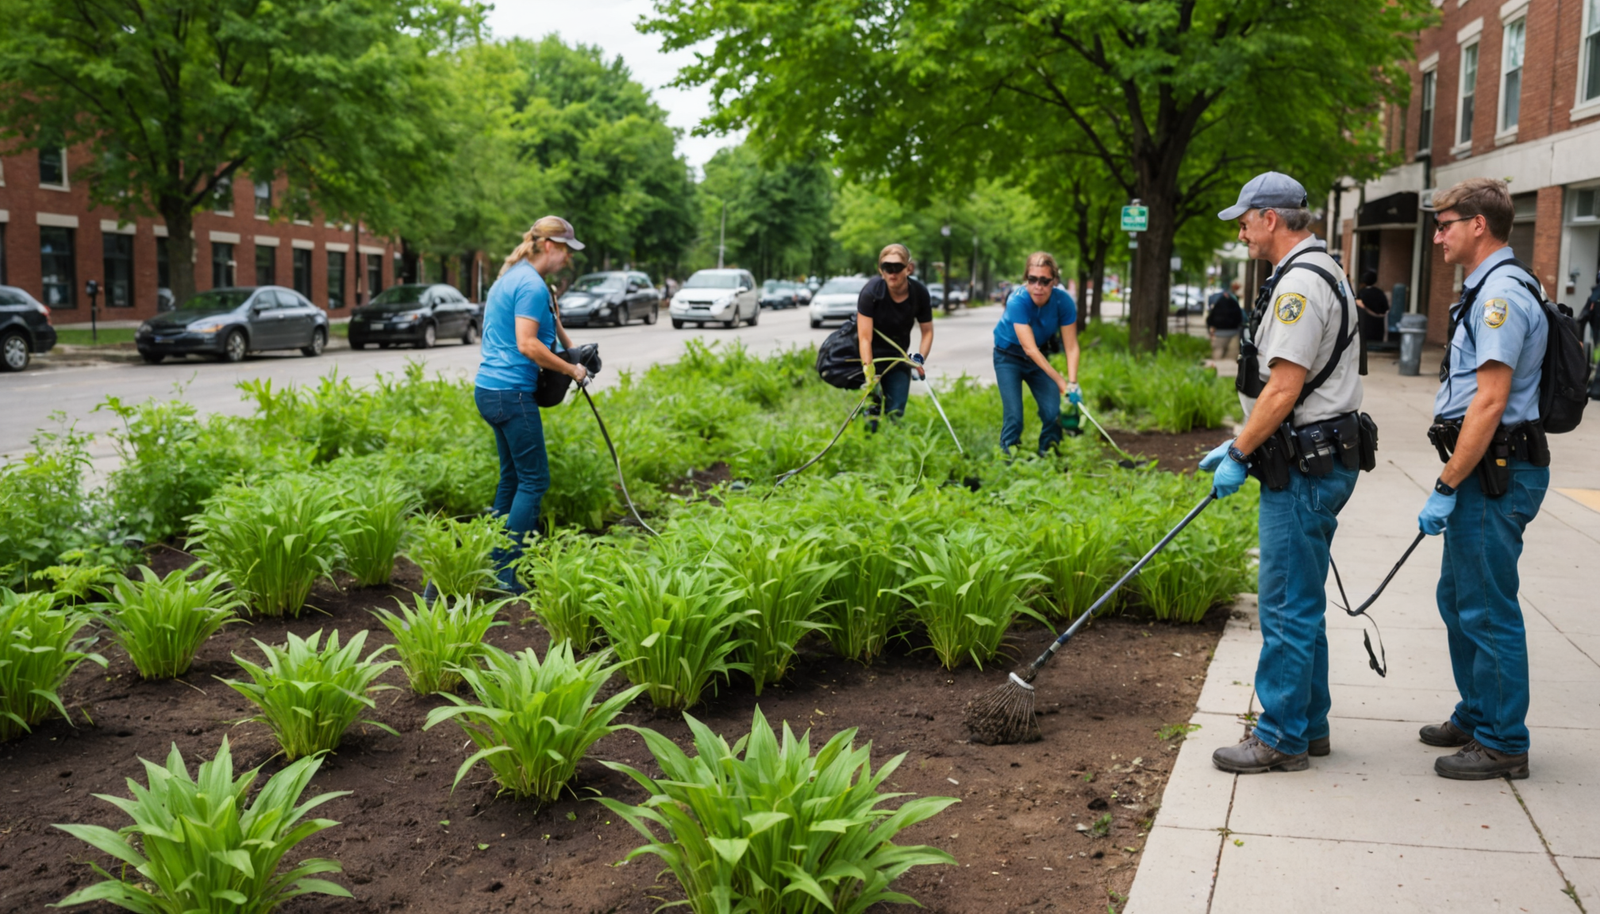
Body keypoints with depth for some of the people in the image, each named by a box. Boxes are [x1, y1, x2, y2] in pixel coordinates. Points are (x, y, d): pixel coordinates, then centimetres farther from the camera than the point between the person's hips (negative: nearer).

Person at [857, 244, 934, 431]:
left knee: (896, 413, 1)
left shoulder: (920, 294, -14)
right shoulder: (871, 291, -25)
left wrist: (920, 359, -15)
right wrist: (869, 371, -36)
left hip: (898, 358, 3)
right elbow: (865, 338, -27)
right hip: (872, 355, -3)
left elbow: (927, 331, 2)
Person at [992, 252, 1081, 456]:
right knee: (1014, 416, -15)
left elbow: (1071, 347, -18)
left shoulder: (1064, 301, -22)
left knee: (1052, 412, -7)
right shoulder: (1017, 301, -31)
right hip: (1009, 356, -3)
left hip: (1041, 357, 4)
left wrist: (1072, 383, -32)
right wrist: (1061, 382, -38)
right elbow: (1030, 349, -35)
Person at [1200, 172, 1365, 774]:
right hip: (1311, 463, 11)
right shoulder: (1317, 274, 18)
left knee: (1288, 606, -4)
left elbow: (1283, 389, -22)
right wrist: (1238, 446, 21)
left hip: (1303, 473, -11)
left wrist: (1239, 455, -13)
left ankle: (1281, 738, 4)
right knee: (1300, 604, 17)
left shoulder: (1301, 282, -17)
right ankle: (1308, 725, 26)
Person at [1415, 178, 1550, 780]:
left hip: (1497, 473, -11)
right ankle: (1476, 716, 33)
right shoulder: (1488, 289, 17)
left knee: (1487, 611, -2)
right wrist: (1453, 483, 21)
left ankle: (1503, 744, 9)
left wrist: (1446, 488, -22)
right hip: (1487, 471, 11)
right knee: (1458, 599, 19)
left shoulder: (1502, 292, -17)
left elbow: (1490, 403, -24)